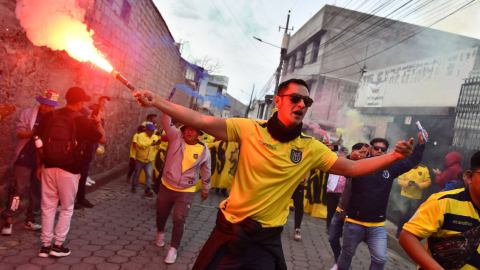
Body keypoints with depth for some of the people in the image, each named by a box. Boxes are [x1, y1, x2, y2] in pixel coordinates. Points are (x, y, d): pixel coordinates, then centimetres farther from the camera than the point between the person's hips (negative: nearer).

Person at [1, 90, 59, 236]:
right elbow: (18, 132, -6)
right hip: (25, 159, -3)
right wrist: (34, 132, -22)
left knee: (37, 192, 10)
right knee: (17, 189, -1)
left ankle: (30, 220, 24)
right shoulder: (28, 113, -2)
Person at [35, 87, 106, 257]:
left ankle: (45, 245, 19)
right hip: (69, 171, -3)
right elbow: (102, 139, -1)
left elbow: (39, 141, 5)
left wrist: (39, 164, 14)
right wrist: (98, 122, 14)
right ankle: (58, 245, 14)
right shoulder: (82, 121, -9)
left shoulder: (50, 116, 1)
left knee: (48, 207, 13)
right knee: (66, 208, 12)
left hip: (48, 168, 4)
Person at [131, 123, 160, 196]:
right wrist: (151, 143, -34)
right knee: (137, 174, 13)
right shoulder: (140, 136, -8)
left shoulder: (155, 137, 4)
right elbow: (140, 144, -26)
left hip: (149, 161, 2)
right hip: (140, 159, -2)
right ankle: (134, 187, 32)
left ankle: (148, 190, -8)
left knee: (149, 175, -8)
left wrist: (158, 145, -22)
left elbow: (157, 149, 1)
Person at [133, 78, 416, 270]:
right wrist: (158, 101, -25)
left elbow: (353, 168, -3)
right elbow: (201, 121, -16)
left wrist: (394, 156, -16)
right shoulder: (250, 129, -10)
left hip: (265, 241, 1)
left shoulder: (311, 149, -4)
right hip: (229, 228, 0)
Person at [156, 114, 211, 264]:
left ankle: (173, 248, 14)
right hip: (166, 187, 2)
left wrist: (206, 189, 12)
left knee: (179, 220, -7)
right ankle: (160, 232, 52)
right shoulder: (176, 137, -8)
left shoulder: (203, 150, -7)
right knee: (161, 214, 19)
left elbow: (206, 171, 5)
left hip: (186, 192, -1)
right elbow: (166, 121, -20)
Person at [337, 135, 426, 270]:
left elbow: (411, 161, 7)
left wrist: (421, 144, -4)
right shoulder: (359, 165, -7)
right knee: (347, 253, 15)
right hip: (354, 223, -3)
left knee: (380, 259, 0)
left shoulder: (390, 169, 6)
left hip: (378, 226, 3)